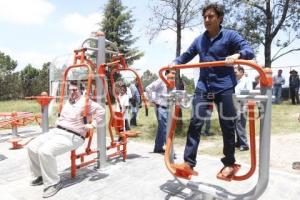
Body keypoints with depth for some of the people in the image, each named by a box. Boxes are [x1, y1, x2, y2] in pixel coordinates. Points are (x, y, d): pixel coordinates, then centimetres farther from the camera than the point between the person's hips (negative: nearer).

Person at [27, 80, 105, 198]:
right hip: (56, 131, 9)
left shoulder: (85, 101, -7)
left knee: (45, 151, -28)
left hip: (71, 136, -9)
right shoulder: (68, 101, 19)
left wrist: (92, 125, -14)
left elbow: (101, 111, -14)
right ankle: (40, 175, 19)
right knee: (32, 147, -1)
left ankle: (53, 183, -10)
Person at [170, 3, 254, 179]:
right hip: (203, 86, 4)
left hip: (224, 87, -3)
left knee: (227, 125, 4)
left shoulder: (230, 35, 1)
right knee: (195, 123, -5)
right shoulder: (199, 40, 14)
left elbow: (249, 51, -9)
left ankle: (229, 164, 22)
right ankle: (189, 163, 0)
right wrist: (175, 63, 3)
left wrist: (237, 54, -31)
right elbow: (186, 56, 23)